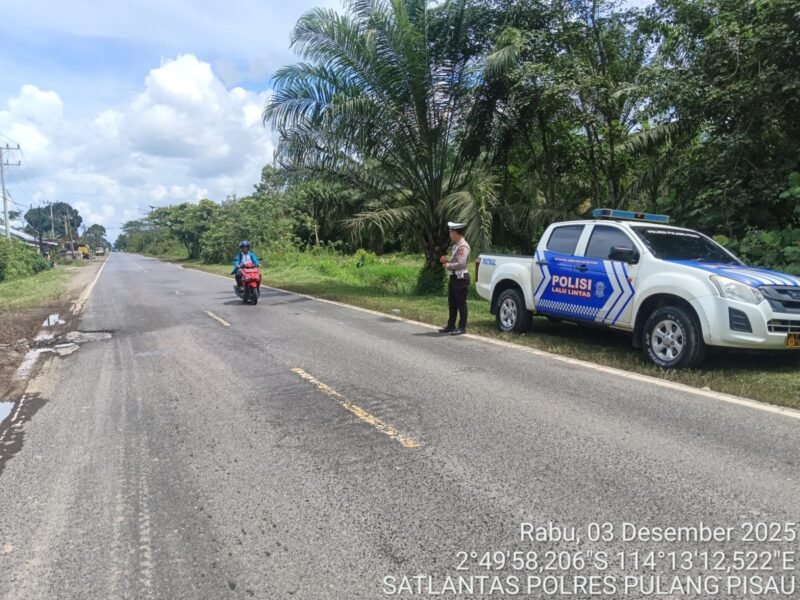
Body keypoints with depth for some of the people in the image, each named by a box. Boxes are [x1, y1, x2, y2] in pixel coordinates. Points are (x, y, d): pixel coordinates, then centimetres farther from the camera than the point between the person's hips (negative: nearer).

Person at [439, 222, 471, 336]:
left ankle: (462, 327, 6)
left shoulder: (463, 246, -16)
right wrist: (447, 260, 6)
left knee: (461, 303, -2)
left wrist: (448, 265, -12)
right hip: (454, 277, 10)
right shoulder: (456, 246, 14)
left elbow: (461, 264, -24)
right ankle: (451, 326, 24)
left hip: (461, 278, -10)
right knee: (452, 303, 15)